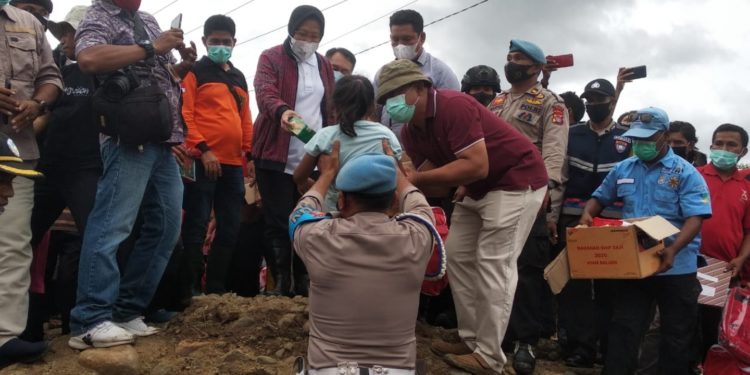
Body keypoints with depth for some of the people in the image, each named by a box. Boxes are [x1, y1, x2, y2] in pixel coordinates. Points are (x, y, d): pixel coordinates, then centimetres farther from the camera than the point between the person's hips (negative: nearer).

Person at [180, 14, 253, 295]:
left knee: (230, 228, 8)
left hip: (233, 163, 7)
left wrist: (250, 154, 12)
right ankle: (191, 287, 3)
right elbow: (184, 113, -7)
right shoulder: (195, 72, 3)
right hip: (203, 161, -6)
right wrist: (203, 149, -16)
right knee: (196, 225, -4)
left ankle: (216, 287, 18)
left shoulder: (239, 78, 21)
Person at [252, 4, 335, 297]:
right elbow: (265, 92, -18)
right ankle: (281, 284, 5)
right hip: (277, 156, -4)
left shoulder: (325, 66, 16)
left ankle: (302, 282, 17)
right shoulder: (271, 58, 0)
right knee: (279, 223, -2)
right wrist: (282, 111, -40)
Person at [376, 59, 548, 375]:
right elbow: (431, 172, 1)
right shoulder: (410, 132, 1)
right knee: (458, 256, 8)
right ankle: (471, 340, 19)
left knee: (492, 264, -10)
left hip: (517, 180, -9)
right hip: (476, 187, 10)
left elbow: (476, 166, -33)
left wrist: (416, 179, -31)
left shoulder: (453, 106, -26)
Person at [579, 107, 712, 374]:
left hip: (675, 268, -3)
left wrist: (673, 249, -32)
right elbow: (600, 198, 19)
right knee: (623, 330, 4)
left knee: (676, 335, 11)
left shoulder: (685, 173, -5)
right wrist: (587, 216, -5)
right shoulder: (623, 169, 9)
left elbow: (695, 218, -15)